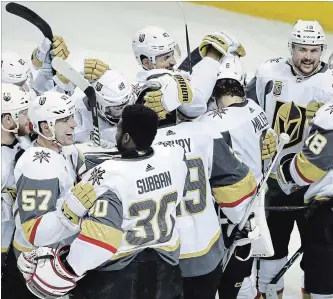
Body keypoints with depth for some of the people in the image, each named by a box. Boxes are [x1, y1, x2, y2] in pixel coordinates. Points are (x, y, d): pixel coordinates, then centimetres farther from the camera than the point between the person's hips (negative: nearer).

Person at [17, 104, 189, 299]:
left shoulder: (109, 176, -26)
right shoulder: (175, 159, -9)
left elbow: (98, 239, -30)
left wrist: (63, 272, -19)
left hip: (115, 276, -5)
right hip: (164, 270, 5)